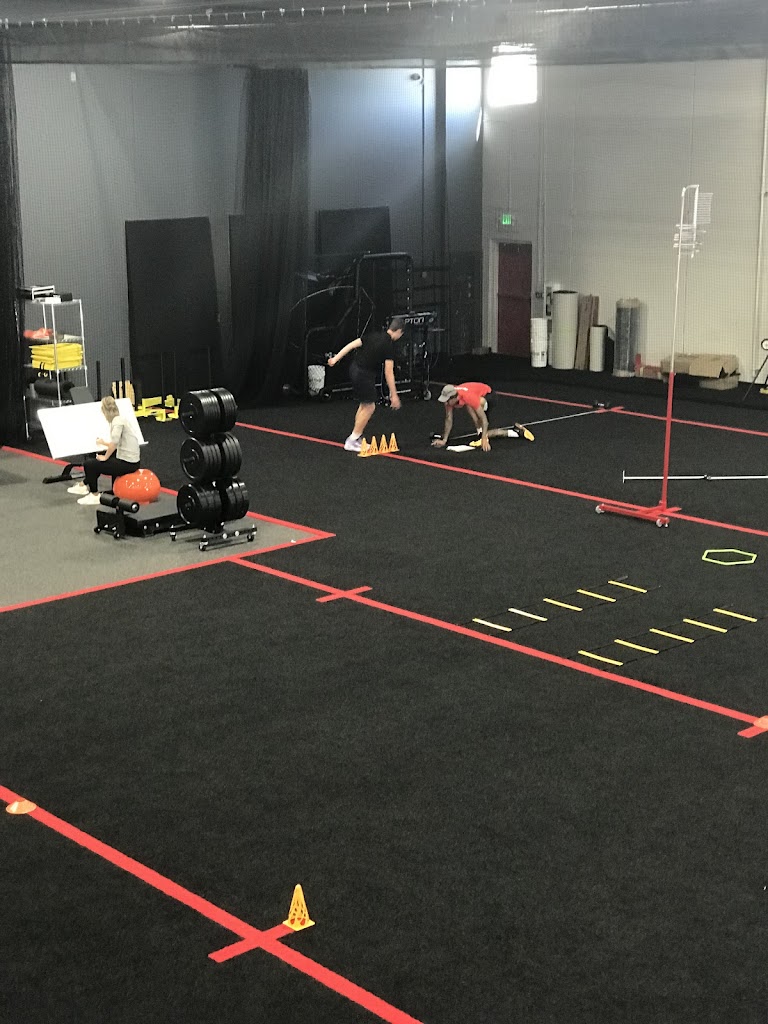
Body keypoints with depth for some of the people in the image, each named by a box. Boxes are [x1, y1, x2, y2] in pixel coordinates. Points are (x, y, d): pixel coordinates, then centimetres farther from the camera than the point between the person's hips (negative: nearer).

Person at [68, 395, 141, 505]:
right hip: (130, 459, 9)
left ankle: (95, 496, 11)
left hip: (128, 463, -9)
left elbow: (115, 442, -30)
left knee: (89, 464, -2)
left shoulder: (118, 420, -17)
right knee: (95, 457, 26)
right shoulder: (120, 419, 11)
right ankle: (85, 485, 37)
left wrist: (105, 457, -15)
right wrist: (104, 443, 37)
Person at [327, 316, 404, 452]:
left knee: (364, 405, 18)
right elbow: (388, 373, -16)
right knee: (369, 407, 3)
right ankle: (352, 441, 5)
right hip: (365, 375, -8)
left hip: (354, 370, 8)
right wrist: (394, 395, -12)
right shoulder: (389, 346, -14)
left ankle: (357, 438, 22)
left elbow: (352, 345, 4)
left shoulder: (372, 335, 7)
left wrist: (335, 358, 8)